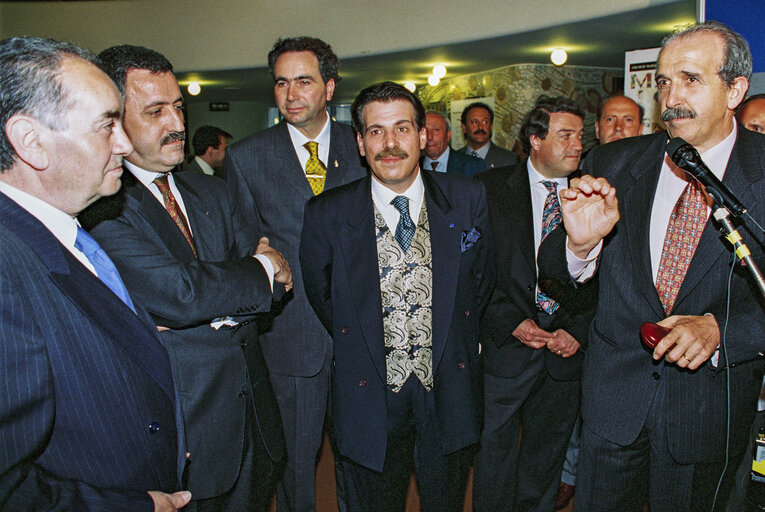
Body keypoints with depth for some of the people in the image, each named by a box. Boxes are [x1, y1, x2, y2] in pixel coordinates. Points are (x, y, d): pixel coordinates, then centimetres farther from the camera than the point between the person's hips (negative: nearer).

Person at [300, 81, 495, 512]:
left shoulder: (468, 199, -6)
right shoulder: (328, 214, -9)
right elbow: (320, 294, 5)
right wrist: (361, 341, 8)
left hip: (448, 391, 2)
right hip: (370, 395, -1)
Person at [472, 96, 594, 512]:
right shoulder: (489, 189, -4)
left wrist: (578, 330, -7)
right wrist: (511, 322, -13)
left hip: (567, 351, 3)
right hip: (507, 347, -2)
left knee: (547, 453, 18)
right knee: (495, 450, 8)